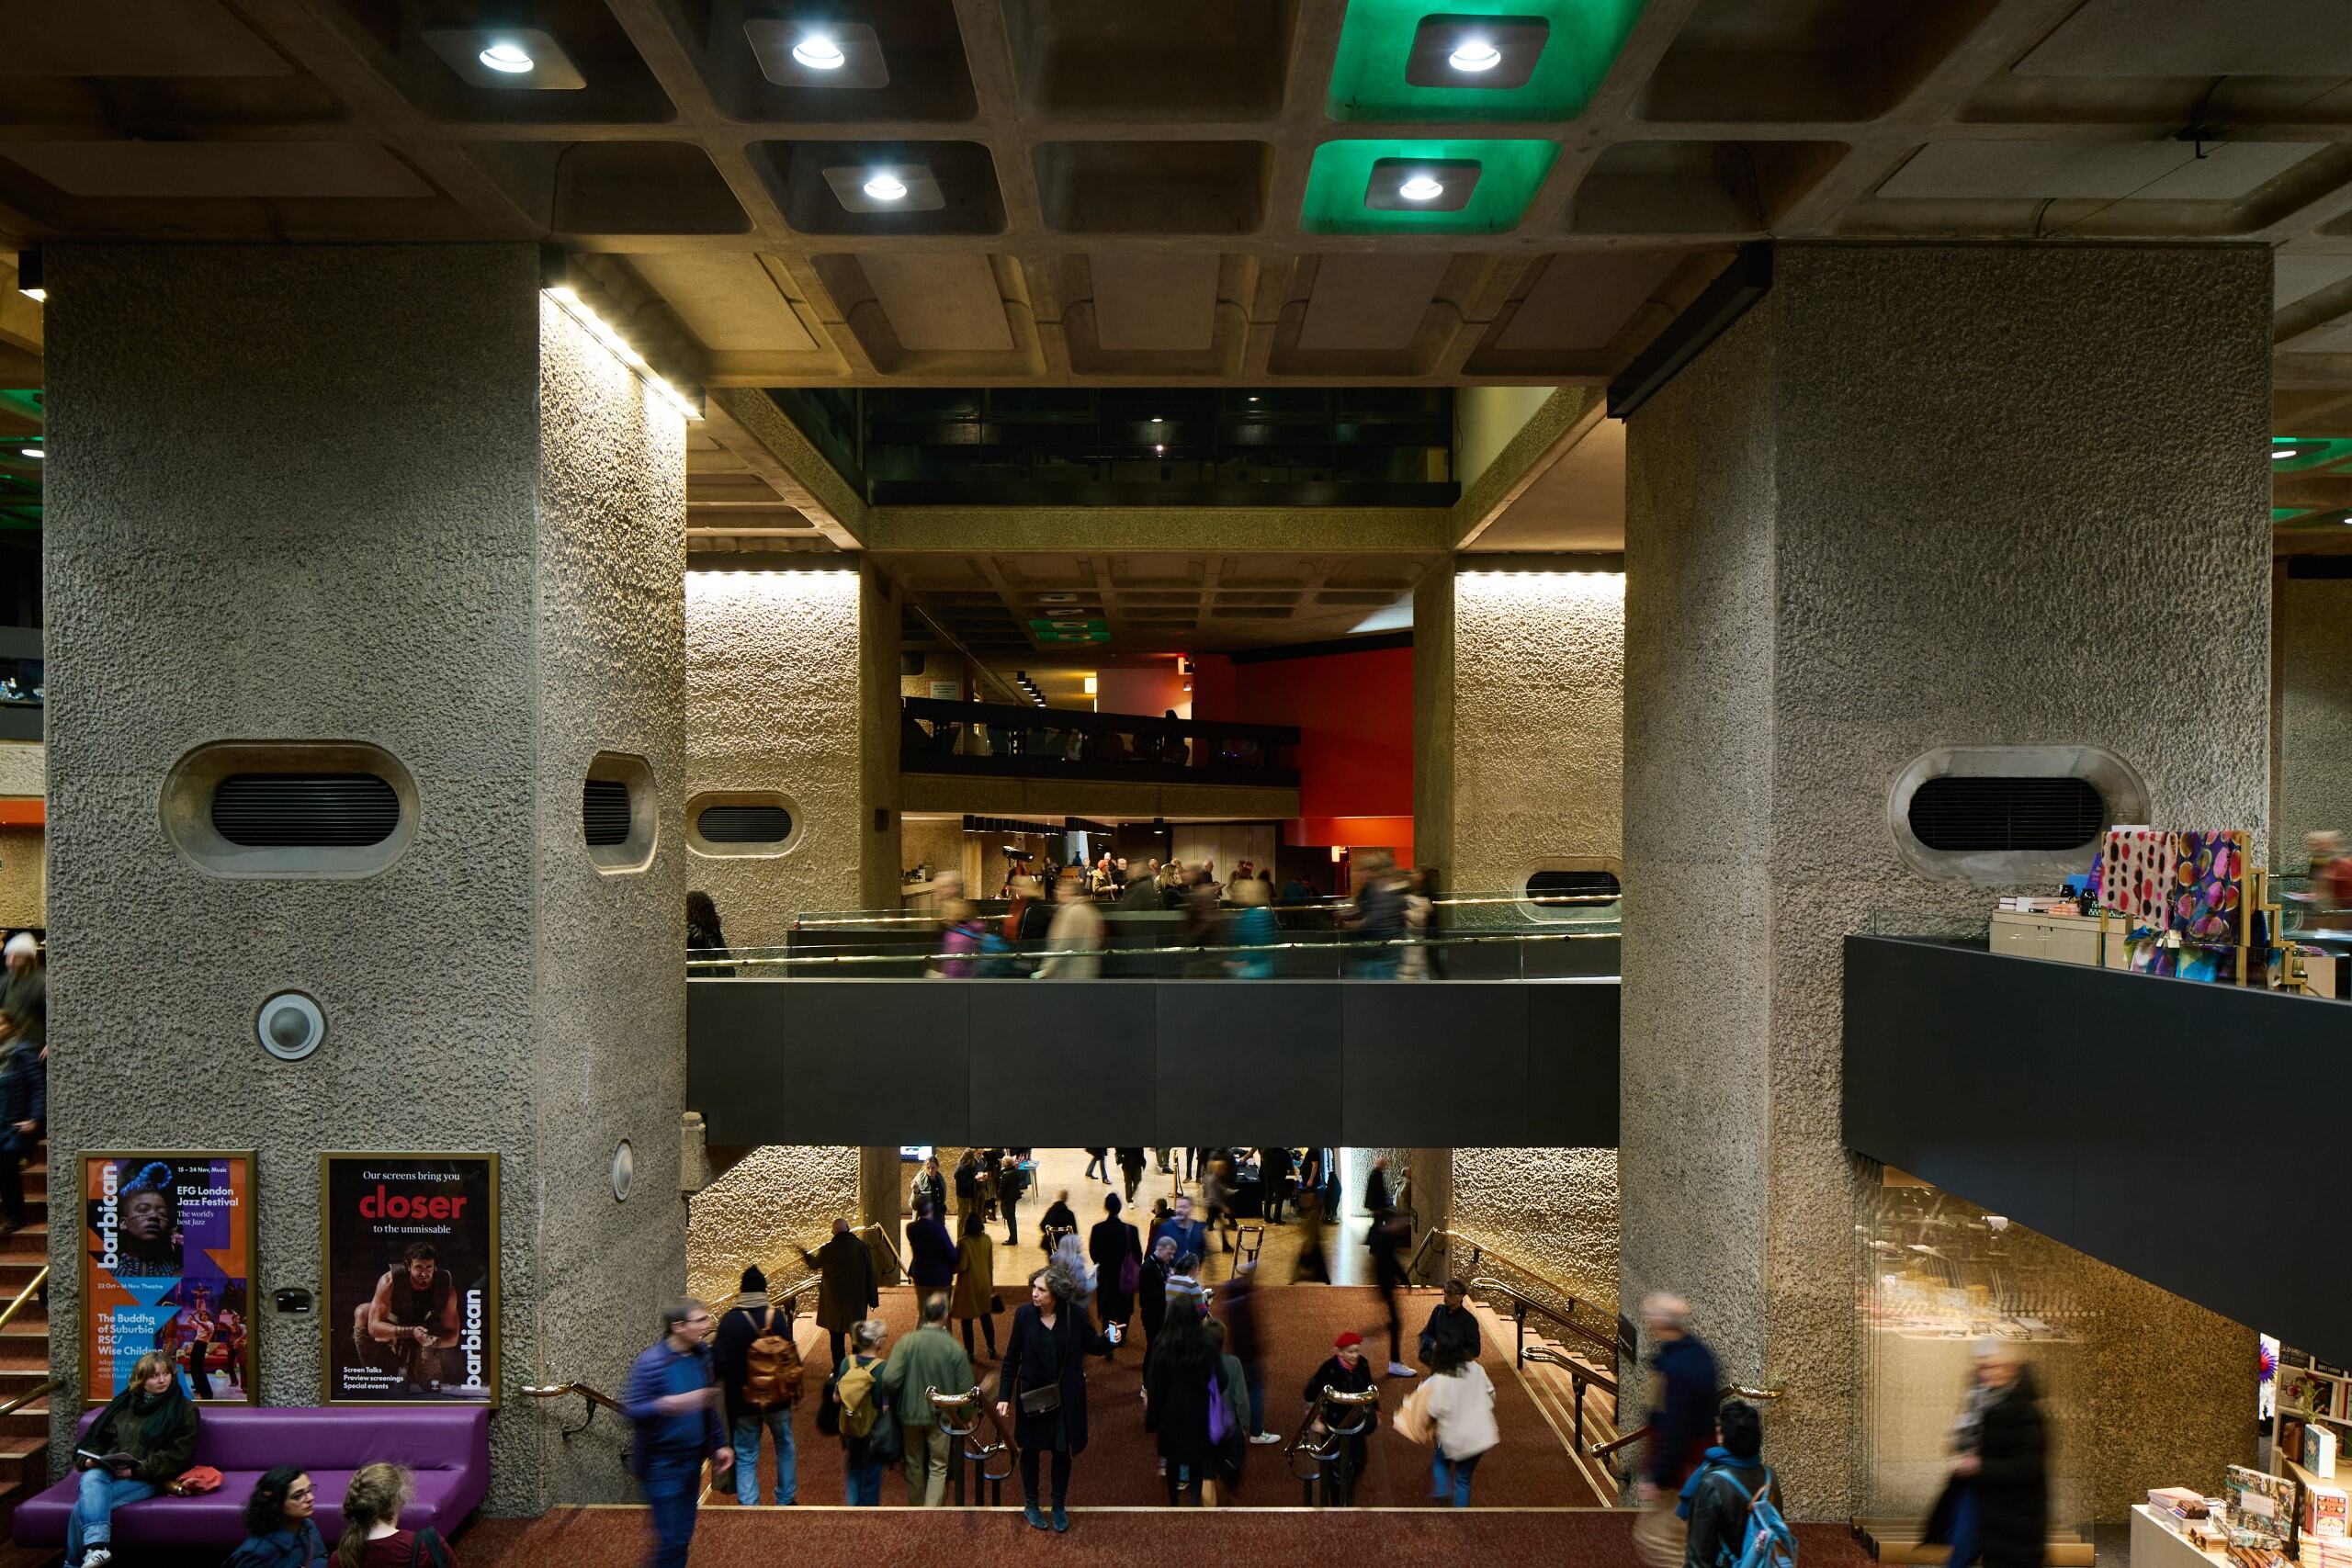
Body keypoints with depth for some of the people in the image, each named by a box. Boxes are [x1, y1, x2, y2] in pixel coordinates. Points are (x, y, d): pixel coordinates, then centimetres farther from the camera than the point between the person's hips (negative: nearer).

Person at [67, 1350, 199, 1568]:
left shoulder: (184, 1409, 6)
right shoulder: (123, 1402, 21)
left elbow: (178, 1454, -3)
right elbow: (96, 1437, 22)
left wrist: (137, 1470, -15)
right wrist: (88, 1459, -2)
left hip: (147, 1478, -4)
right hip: (107, 1470, 4)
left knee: (83, 1505, -29)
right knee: (91, 1479, -36)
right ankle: (96, 1547, -52)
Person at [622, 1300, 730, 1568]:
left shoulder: (702, 1354, 0)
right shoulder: (652, 1362, -21)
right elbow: (630, 1409, -23)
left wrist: (719, 1444, 8)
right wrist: (666, 1405, -40)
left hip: (693, 1459, 6)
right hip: (662, 1464, -6)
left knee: (684, 1536, 14)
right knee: (671, 1539, -3)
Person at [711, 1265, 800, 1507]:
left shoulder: (729, 1321, -14)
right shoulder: (777, 1316, -13)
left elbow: (719, 1365, -17)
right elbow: (792, 1356, -14)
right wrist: (795, 1388, 2)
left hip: (743, 1400, -1)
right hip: (778, 1398, 1)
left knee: (746, 1457, 11)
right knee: (785, 1447, 22)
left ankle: (748, 1506, 6)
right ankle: (786, 1500, 31)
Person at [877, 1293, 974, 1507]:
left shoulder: (906, 1343, -15)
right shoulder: (955, 1348, -15)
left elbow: (889, 1379, -22)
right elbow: (965, 1390, -11)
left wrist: (895, 1402, -1)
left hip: (910, 1415, 2)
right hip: (941, 1417, -1)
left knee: (915, 1465, 21)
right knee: (939, 1468, 11)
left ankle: (916, 1509, 36)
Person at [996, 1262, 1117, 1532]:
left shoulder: (1073, 1315, -12)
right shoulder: (1024, 1315, -11)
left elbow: (1092, 1346, 1)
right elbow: (1012, 1359, -3)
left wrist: (1108, 1339, -21)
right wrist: (1004, 1396, -5)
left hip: (1065, 1398, 0)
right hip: (1032, 1396, 0)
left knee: (1062, 1452, 12)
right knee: (1031, 1451, 14)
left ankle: (1059, 1507, 31)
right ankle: (1030, 1505, 34)